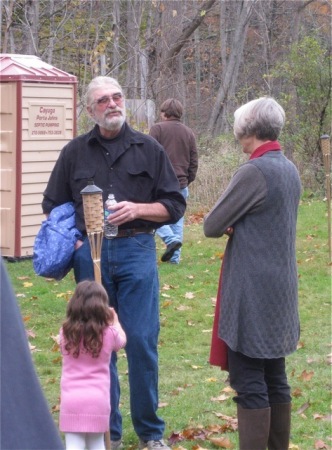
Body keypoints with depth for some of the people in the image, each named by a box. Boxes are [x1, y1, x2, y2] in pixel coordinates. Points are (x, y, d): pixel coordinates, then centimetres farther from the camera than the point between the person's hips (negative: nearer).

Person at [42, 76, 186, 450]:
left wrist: (136, 209, -10)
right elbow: (53, 206, 17)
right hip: (90, 253, 1)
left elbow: (175, 206, 6)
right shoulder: (75, 152, 9)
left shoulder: (148, 149, 7)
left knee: (142, 341, -3)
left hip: (136, 251, -1)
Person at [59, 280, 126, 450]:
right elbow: (122, 341, 23)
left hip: (71, 399, -1)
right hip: (98, 399, 1)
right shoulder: (108, 333, -1)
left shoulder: (66, 333, 1)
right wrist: (115, 320, 41)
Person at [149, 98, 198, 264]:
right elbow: (194, 162, 12)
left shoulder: (158, 128, -4)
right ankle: (175, 256, 9)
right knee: (177, 219, 10)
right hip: (181, 184, 5)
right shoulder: (189, 133, 11)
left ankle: (171, 239, -18)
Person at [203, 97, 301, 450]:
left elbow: (211, 226, -13)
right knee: (275, 377, 14)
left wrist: (228, 224, 8)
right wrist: (238, 224, 0)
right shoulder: (290, 170, 9)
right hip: (280, 290, 9)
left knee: (249, 383, -4)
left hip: (252, 293, -9)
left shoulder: (254, 171, -17)